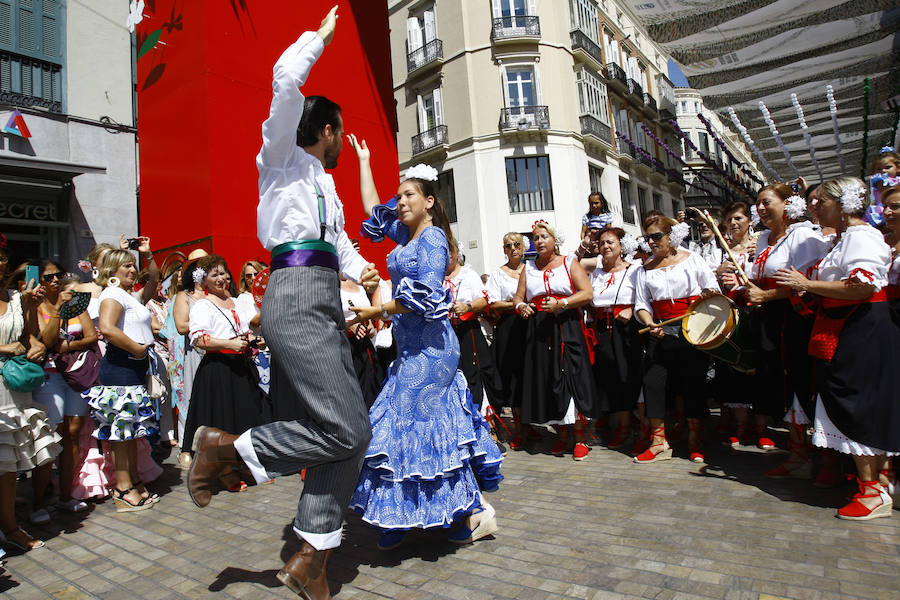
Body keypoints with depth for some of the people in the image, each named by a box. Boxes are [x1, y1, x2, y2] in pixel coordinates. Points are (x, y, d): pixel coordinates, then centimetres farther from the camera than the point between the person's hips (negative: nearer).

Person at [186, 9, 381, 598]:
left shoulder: (327, 187, 29)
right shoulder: (282, 159, 7)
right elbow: (287, 79, -7)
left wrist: (360, 268, 6)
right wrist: (321, 35, 10)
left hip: (325, 307, 9)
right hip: (296, 301, -9)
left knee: (352, 434, 4)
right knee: (347, 428, -15)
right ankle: (227, 447, 4)